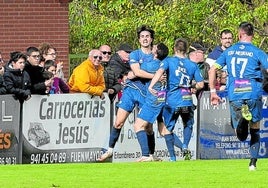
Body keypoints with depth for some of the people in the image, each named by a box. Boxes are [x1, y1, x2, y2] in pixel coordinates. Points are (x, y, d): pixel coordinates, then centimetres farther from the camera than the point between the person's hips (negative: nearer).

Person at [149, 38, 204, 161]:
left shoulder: (168, 61, 1)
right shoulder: (193, 65, 7)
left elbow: (160, 71, -19)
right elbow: (200, 84, 6)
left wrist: (151, 85, -30)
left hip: (172, 101, -2)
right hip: (187, 101, 2)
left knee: (167, 130, 11)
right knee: (188, 125, 24)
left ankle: (172, 157, 1)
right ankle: (185, 145, -2)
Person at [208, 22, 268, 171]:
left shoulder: (229, 52, 12)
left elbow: (213, 69, 10)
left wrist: (213, 91, 16)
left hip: (234, 95, 2)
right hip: (253, 94, -2)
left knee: (242, 136, 4)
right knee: (255, 129, 15)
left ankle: (243, 118, -30)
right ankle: (253, 162, 4)